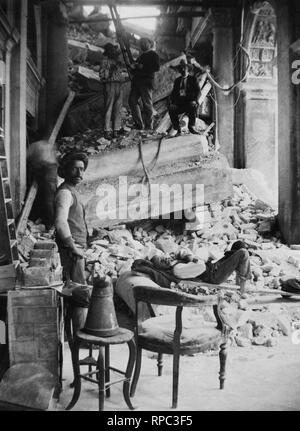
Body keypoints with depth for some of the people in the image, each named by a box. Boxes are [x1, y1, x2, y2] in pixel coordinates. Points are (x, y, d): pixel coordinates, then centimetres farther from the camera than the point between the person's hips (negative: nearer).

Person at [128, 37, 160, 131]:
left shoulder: (153, 55, 4)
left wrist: (143, 67, -13)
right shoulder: (142, 56, 26)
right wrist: (133, 67, 8)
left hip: (146, 82, -8)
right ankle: (139, 124, 5)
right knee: (132, 101, 0)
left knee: (147, 104, -9)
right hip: (137, 81, 8)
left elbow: (157, 68, -9)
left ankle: (149, 127, -5)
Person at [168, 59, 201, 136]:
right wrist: (172, 103, -6)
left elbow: (198, 91, 1)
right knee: (171, 110, -28)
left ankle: (192, 127, -23)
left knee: (193, 107, -37)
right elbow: (174, 92, 15)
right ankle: (178, 130, -18)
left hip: (189, 102, -2)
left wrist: (195, 100, -19)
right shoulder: (177, 80, 20)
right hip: (179, 103, 3)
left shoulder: (193, 79, 11)